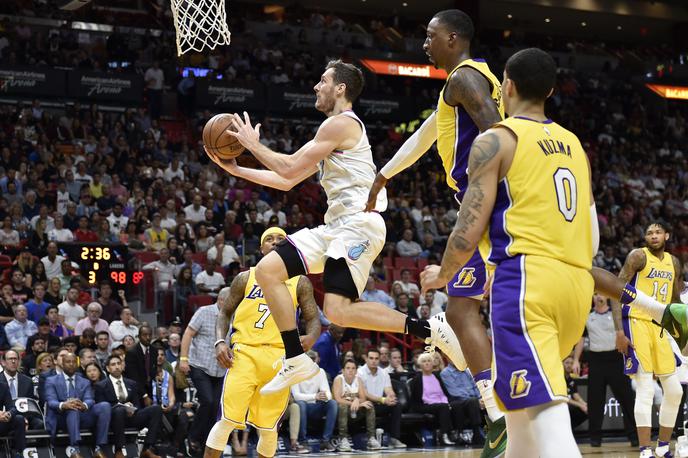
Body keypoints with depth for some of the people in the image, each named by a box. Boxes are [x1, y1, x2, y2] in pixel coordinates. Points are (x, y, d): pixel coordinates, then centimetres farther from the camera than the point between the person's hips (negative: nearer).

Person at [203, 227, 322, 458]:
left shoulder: (300, 282, 10)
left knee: (268, 426, 5)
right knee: (227, 419, -11)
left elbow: (313, 319, 8)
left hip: (280, 358, 1)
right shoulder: (246, 278, 10)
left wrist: (310, 338, -15)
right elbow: (224, 312, 14)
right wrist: (220, 342, -5)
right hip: (245, 353, -1)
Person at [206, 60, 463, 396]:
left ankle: (428, 329, -14)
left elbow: (291, 168, -10)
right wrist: (235, 168, 25)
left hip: (359, 223, -10)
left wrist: (254, 145, 4)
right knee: (267, 270, 0)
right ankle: (296, 361, 0)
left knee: (338, 310, -22)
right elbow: (286, 181, 28)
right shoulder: (332, 134, 25)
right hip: (339, 225, 10)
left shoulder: (341, 123, -7)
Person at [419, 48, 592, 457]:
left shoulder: (496, 141, -1)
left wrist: (442, 276, 14)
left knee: (549, 419, -17)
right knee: (519, 402, 25)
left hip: (526, 278, -7)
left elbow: (469, 232, -5)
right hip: (577, 283, 7)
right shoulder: (573, 144, 20)